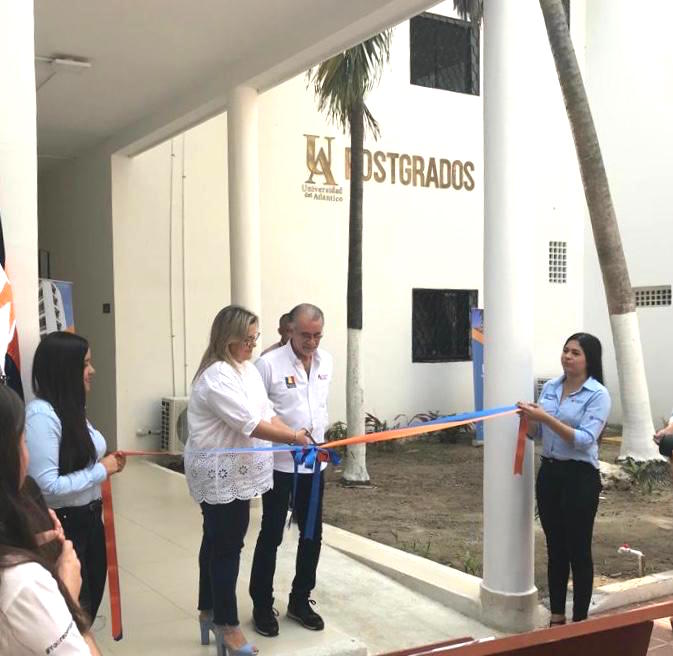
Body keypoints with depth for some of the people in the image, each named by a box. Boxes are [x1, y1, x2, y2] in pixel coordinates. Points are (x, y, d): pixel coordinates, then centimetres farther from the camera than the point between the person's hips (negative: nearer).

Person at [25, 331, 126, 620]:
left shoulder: (72, 407, 4)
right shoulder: (41, 415, -25)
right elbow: (48, 486, -30)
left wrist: (107, 462, -3)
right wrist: (101, 470, -20)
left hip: (88, 518, 9)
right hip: (62, 525, -8)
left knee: (92, 596, 24)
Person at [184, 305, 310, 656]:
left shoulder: (248, 370, 10)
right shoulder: (217, 376, -21)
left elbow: (267, 415, 7)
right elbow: (250, 425, -25)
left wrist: (300, 438, -7)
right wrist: (295, 437, -21)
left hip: (234, 472, 9)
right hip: (221, 473, -9)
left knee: (216, 541, 19)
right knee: (226, 546, 0)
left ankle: (209, 611, 32)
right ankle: (226, 623, 14)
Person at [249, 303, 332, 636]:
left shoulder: (326, 361, 4)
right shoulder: (269, 363, -15)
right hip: (279, 463, -5)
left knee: (312, 534, 12)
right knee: (271, 535, 5)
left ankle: (300, 600, 28)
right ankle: (262, 605, 20)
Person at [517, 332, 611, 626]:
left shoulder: (598, 395, -10)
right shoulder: (549, 387, 7)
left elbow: (585, 439, -20)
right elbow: (535, 433, 10)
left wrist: (546, 418, -26)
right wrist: (529, 417, -12)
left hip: (580, 477, -5)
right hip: (549, 473, 5)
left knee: (578, 550, 3)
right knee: (555, 549, 13)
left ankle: (580, 621, 17)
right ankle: (556, 617, 26)